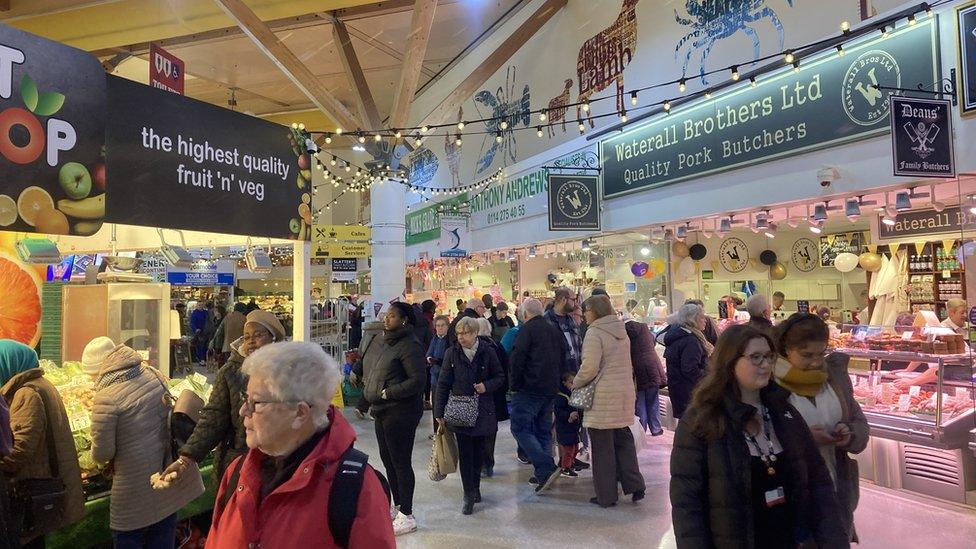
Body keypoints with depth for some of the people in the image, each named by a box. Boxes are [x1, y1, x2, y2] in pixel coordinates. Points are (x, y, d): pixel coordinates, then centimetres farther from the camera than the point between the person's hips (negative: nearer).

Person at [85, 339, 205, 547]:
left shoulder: (106, 399, -22)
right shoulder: (153, 374, -4)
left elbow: (102, 453, -16)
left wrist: (98, 456, 8)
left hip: (137, 490, -6)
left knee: (128, 539, 17)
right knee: (163, 539, 21)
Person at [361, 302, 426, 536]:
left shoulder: (409, 345, -17)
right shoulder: (380, 340, 9)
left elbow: (417, 381, -22)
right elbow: (368, 366, 24)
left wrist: (387, 393, -20)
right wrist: (368, 387, 9)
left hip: (400, 412, -9)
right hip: (381, 411, 9)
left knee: (400, 462, -1)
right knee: (387, 458, 18)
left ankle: (407, 516, 13)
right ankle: (398, 505, 35)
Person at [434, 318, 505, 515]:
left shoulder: (488, 352, -5)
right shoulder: (452, 353, -3)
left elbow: (500, 378, 5)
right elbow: (443, 384, -1)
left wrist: (487, 386, -15)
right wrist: (439, 412, -5)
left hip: (482, 411, 1)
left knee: (479, 451, 13)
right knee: (465, 453, -2)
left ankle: (475, 488, 32)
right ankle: (469, 494, 7)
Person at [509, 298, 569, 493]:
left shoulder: (527, 329, -7)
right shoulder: (555, 331, 16)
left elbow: (517, 359, -14)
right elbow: (563, 360, 18)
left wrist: (514, 384, -5)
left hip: (530, 388, -8)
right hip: (551, 389, 8)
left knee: (520, 428, -5)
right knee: (543, 430, 15)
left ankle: (546, 469, -16)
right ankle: (543, 475, 17)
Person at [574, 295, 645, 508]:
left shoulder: (595, 333, -13)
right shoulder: (621, 331, 11)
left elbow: (589, 368, -18)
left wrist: (576, 383, -2)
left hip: (603, 397, -7)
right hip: (624, 394, 7)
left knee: (603, 447, 4)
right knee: (623, 440, 18)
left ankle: (606, 496, 13)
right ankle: (635, 485, 17)